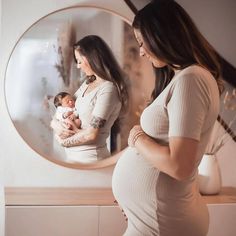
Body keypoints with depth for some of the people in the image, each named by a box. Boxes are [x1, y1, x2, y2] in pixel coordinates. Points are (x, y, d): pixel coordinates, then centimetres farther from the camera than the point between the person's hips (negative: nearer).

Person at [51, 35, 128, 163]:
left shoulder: (108, 89, -18)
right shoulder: (87, 83, 7)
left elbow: (91, 134, -20)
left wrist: (64, 141, -7)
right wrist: (57, 125, -12)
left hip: (89, 157, -7)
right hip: (72, 155, 7)